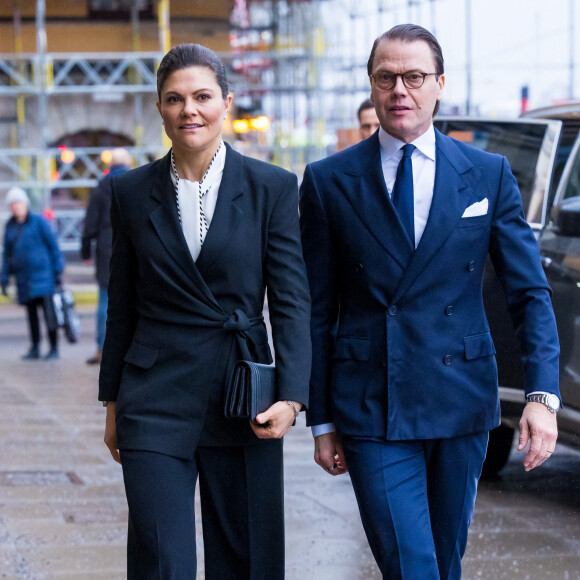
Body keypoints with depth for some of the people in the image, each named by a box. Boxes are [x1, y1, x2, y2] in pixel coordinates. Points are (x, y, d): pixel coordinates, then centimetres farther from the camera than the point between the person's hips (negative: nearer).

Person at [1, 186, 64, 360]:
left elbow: (53, 246, -1)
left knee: (48, 310, -9)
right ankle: (35, 349, 12)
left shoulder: (39, 222, -2)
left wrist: (58, 271, -5)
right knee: (31, 314, 6)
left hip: (42, 273, -4)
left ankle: (54, 348, -4)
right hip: (23, 278, 4)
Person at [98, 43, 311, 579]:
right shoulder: (132, 192, 5)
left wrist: (291, 395, -13)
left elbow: (292, 300, -2)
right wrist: (113, 403, 11)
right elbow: (122, 307, 11)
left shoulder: (272, 187, 0)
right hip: (156, 401, 0)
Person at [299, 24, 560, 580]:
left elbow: (530, 291, 3)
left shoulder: (488, 174, 5)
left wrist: (542, 395, -10)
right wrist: (320, 419, 3)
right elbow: (316, 310, 5)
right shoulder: (328, 181, 2)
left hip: (461, 407, 2)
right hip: (370, 412, -2)